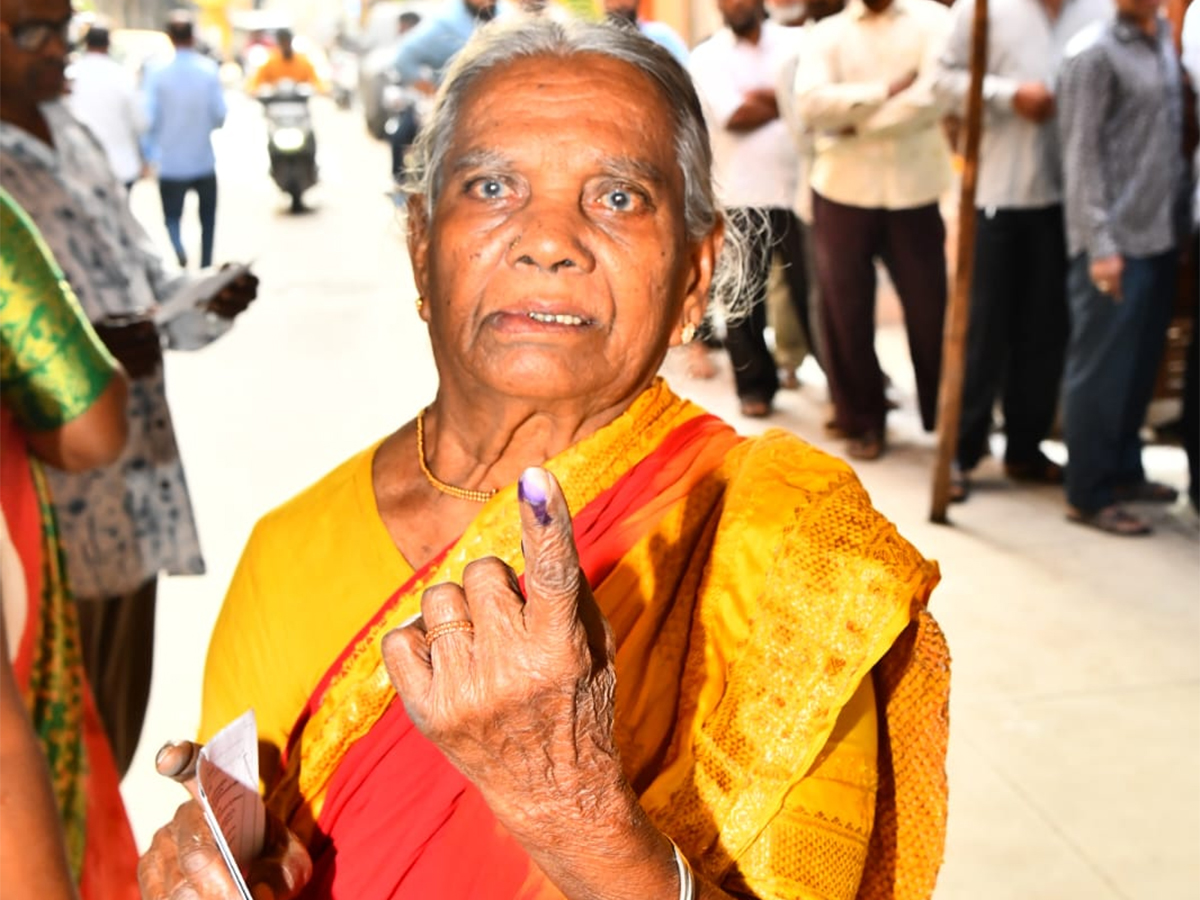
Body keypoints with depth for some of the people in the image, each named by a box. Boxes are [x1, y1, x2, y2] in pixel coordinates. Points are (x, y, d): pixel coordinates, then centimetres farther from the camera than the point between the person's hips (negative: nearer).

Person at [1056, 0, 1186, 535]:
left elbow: (1170, 136, 16)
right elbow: (1082, 155, -13)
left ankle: (1124, 471, 28)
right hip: (1115, 243, -7)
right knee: (1101, 369, 0)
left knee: (1142, 364, 14)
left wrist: (1178, 225, 9)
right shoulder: (1093, 52, -10)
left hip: (1161, 236, 7)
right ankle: (1089, 494, 9)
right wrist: (1099, 244, -16)